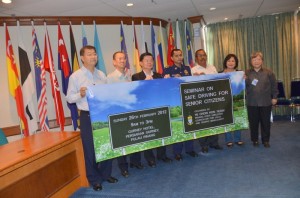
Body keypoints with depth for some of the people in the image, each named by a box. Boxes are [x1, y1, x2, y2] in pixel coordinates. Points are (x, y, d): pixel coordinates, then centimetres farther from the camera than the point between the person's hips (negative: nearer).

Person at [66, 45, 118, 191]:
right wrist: (80, 95, -23)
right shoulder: (75, 76, -5)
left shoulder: (102, 75, 7)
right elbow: (69, 98, -5)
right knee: (90, 148, 6)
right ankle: (94, 179, 24)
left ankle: (106, 174, 33)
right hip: (87, 116, -4)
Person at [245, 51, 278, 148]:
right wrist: (245, 80, -15)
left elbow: (274, 85, 6)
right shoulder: (247, 73, 3)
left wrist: (274, 97, 4)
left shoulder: (268, 72, 2)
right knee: (253, 122, 7)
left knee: (266, 122, 7)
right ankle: (255, 140, 21)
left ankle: (266, 140, 21)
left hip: (266, 102, 0)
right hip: (252, 102, 0)